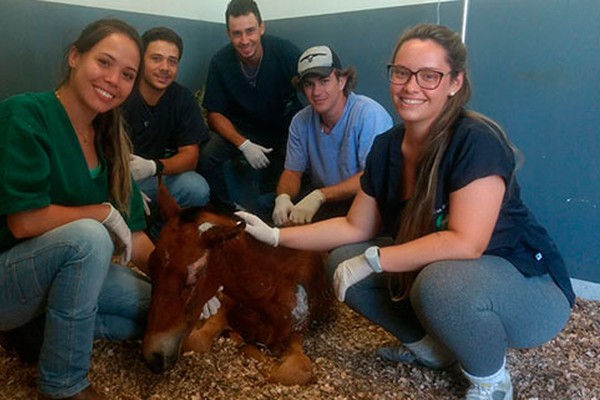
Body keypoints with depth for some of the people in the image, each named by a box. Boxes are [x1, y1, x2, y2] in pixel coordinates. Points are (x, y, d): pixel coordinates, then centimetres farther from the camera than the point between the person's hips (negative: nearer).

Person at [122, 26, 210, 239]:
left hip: (156, 179, 4)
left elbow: (190, 155, -5)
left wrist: (153, 167, -26)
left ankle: (157, 237, 3)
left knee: (197, 189, -24)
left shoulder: (184, 99, -3)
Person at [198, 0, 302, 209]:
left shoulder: (284, 51, -16)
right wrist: (244, 145, -22)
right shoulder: (220, 62, -12)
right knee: (207, 158, -26)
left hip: (282, 127, -1)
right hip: (239, 129, 1)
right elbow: (215, 114, -7)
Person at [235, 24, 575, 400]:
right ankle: (432, 344, 12)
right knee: (343, 262, -4)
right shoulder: (387, 146, -4)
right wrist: (276, 235, -2)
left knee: (442, 281, -37)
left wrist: (373, 260, -25)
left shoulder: (476, 141, -25)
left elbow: (465, 243, -32)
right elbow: (355, 228, 3)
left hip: (527, 286, -6)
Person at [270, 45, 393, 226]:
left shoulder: (369, 114, -19)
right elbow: (292, 172, 4)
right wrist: (283, 197, -20)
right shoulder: (300, 122, 0)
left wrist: (319, 196, -30)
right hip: (319, 197, 6)